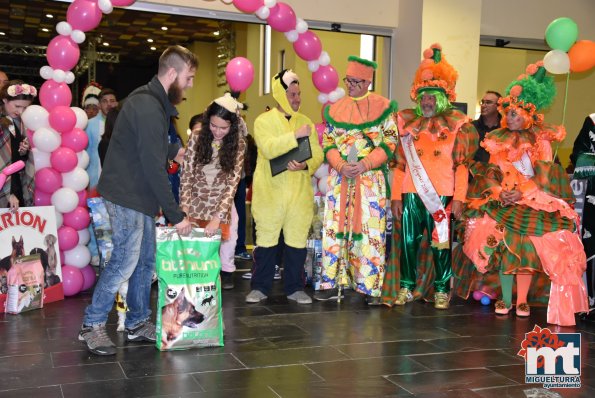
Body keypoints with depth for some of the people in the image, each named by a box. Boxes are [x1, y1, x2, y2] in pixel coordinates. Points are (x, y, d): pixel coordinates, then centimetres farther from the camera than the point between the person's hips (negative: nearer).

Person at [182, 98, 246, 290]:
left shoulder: (238, 144, -13)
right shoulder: (198, 135, -13)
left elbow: (233, 182, -20)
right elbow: (186, 173, -13)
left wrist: (218, 217, -30)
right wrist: (184, 210, -23)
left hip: (222, 198, 0)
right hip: (197, 197, 0)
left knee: (226, 232, -9)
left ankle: (226, 270, 11)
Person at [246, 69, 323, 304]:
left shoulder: (306, 122, 11)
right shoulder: (263, 121, -1)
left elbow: (317, 154, 6)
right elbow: (268, 148, -18)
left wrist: (306, 166, -15)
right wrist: (295, 135, -22)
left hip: (299, 192, 3)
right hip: (270, 192, -3)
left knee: (297, 239, 6)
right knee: (266, 239, 3)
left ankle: (294, 288, 18)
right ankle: (260, 287, 15)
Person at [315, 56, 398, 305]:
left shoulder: (383, 106, 0)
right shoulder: (335, 108, 10)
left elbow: (389, 143, -3)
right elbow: (328, 142, 9)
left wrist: (365, 164, -15)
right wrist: (341, 165, -10)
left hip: (370, 179, -3)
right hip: (339, 179, 3)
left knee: (370, 231, -2)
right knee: (334, 228, 4)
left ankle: (371, 287, 6)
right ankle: (330, 284, 12)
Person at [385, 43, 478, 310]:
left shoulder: (456, 123, 4)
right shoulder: (408, 121, 12)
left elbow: (462, 164, -1)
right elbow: (400, 162, 11)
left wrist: (458, 197, -9)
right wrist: (396, 195, 5)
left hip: (442, 194, -2)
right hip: (411, 193, 2)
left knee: (440, 242, 2)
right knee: (408, 240, 4)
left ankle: (442, 290, 15)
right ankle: (406, 287, 17)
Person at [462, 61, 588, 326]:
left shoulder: (540, 140, 0)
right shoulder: (498, 140, 8)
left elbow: (543, 175, -5)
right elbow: (492, 172, 5)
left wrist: (522, 194, -17)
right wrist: (499, 193, -13)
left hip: (532, 203, -2)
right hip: (502, 202, 2)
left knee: (528, 249, -7)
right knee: (503, 247, -5)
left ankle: (522, 300, 4)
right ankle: (506, 299, 6)